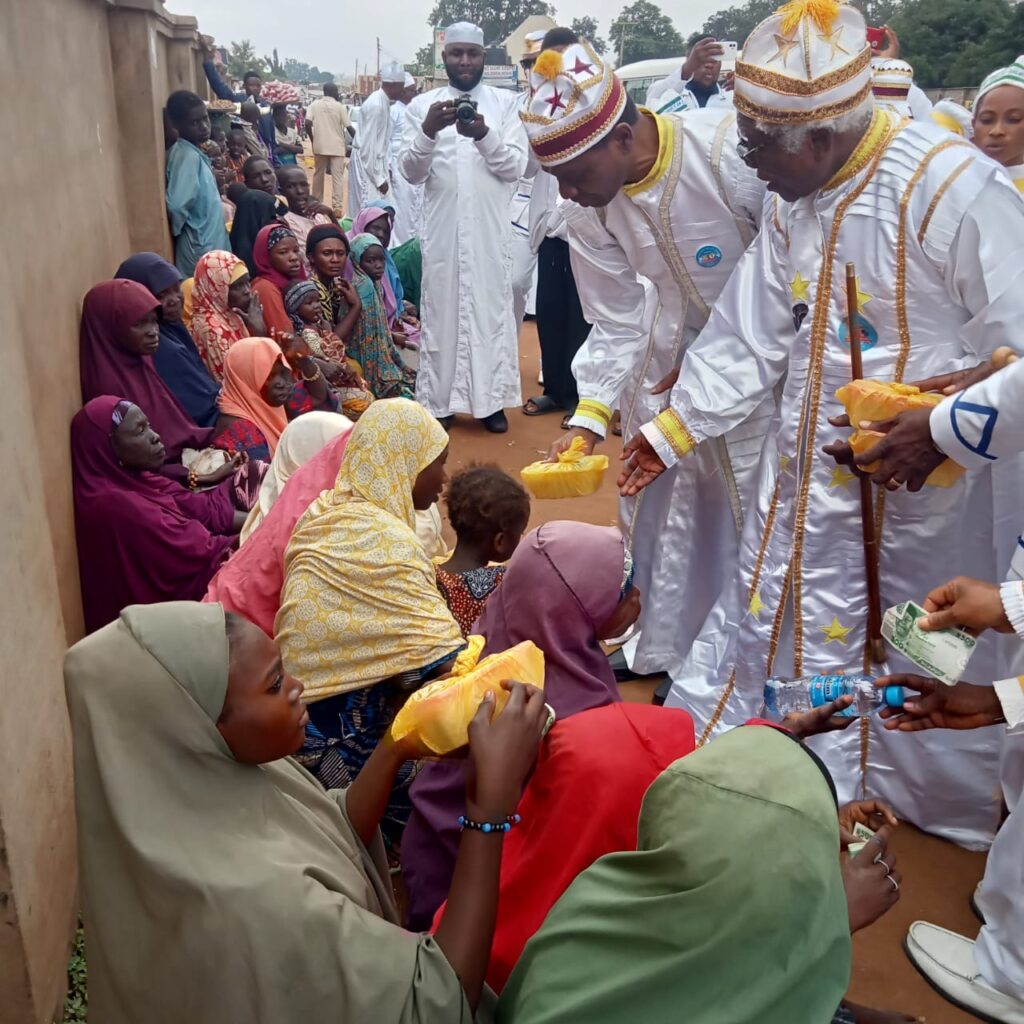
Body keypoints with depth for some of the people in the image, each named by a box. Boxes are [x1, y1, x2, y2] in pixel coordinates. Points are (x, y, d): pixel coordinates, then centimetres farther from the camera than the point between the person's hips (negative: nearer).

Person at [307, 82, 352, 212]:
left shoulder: (314, 104, 3)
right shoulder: (339, 106, -3)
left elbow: (307, 124, -6)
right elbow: (349, 127, -3)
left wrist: (313, 140, 9)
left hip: (319, 146, 3)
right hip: (337, 146, -3)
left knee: (318, 174, 15)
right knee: (337, 177, -3)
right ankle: (337, 205, -12)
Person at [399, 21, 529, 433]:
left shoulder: (505, 103, 6)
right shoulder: (422, 105, 7)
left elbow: (516, 167, -3)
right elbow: (412, 172, 0)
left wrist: (484, 135, -19)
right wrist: (428, 133, -18)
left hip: (491, 229, 0)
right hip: (442, 230, 0)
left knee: (492, 310, 3)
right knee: (440, 310, 3)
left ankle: (491, 399, 11)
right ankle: (439, 401, 11)